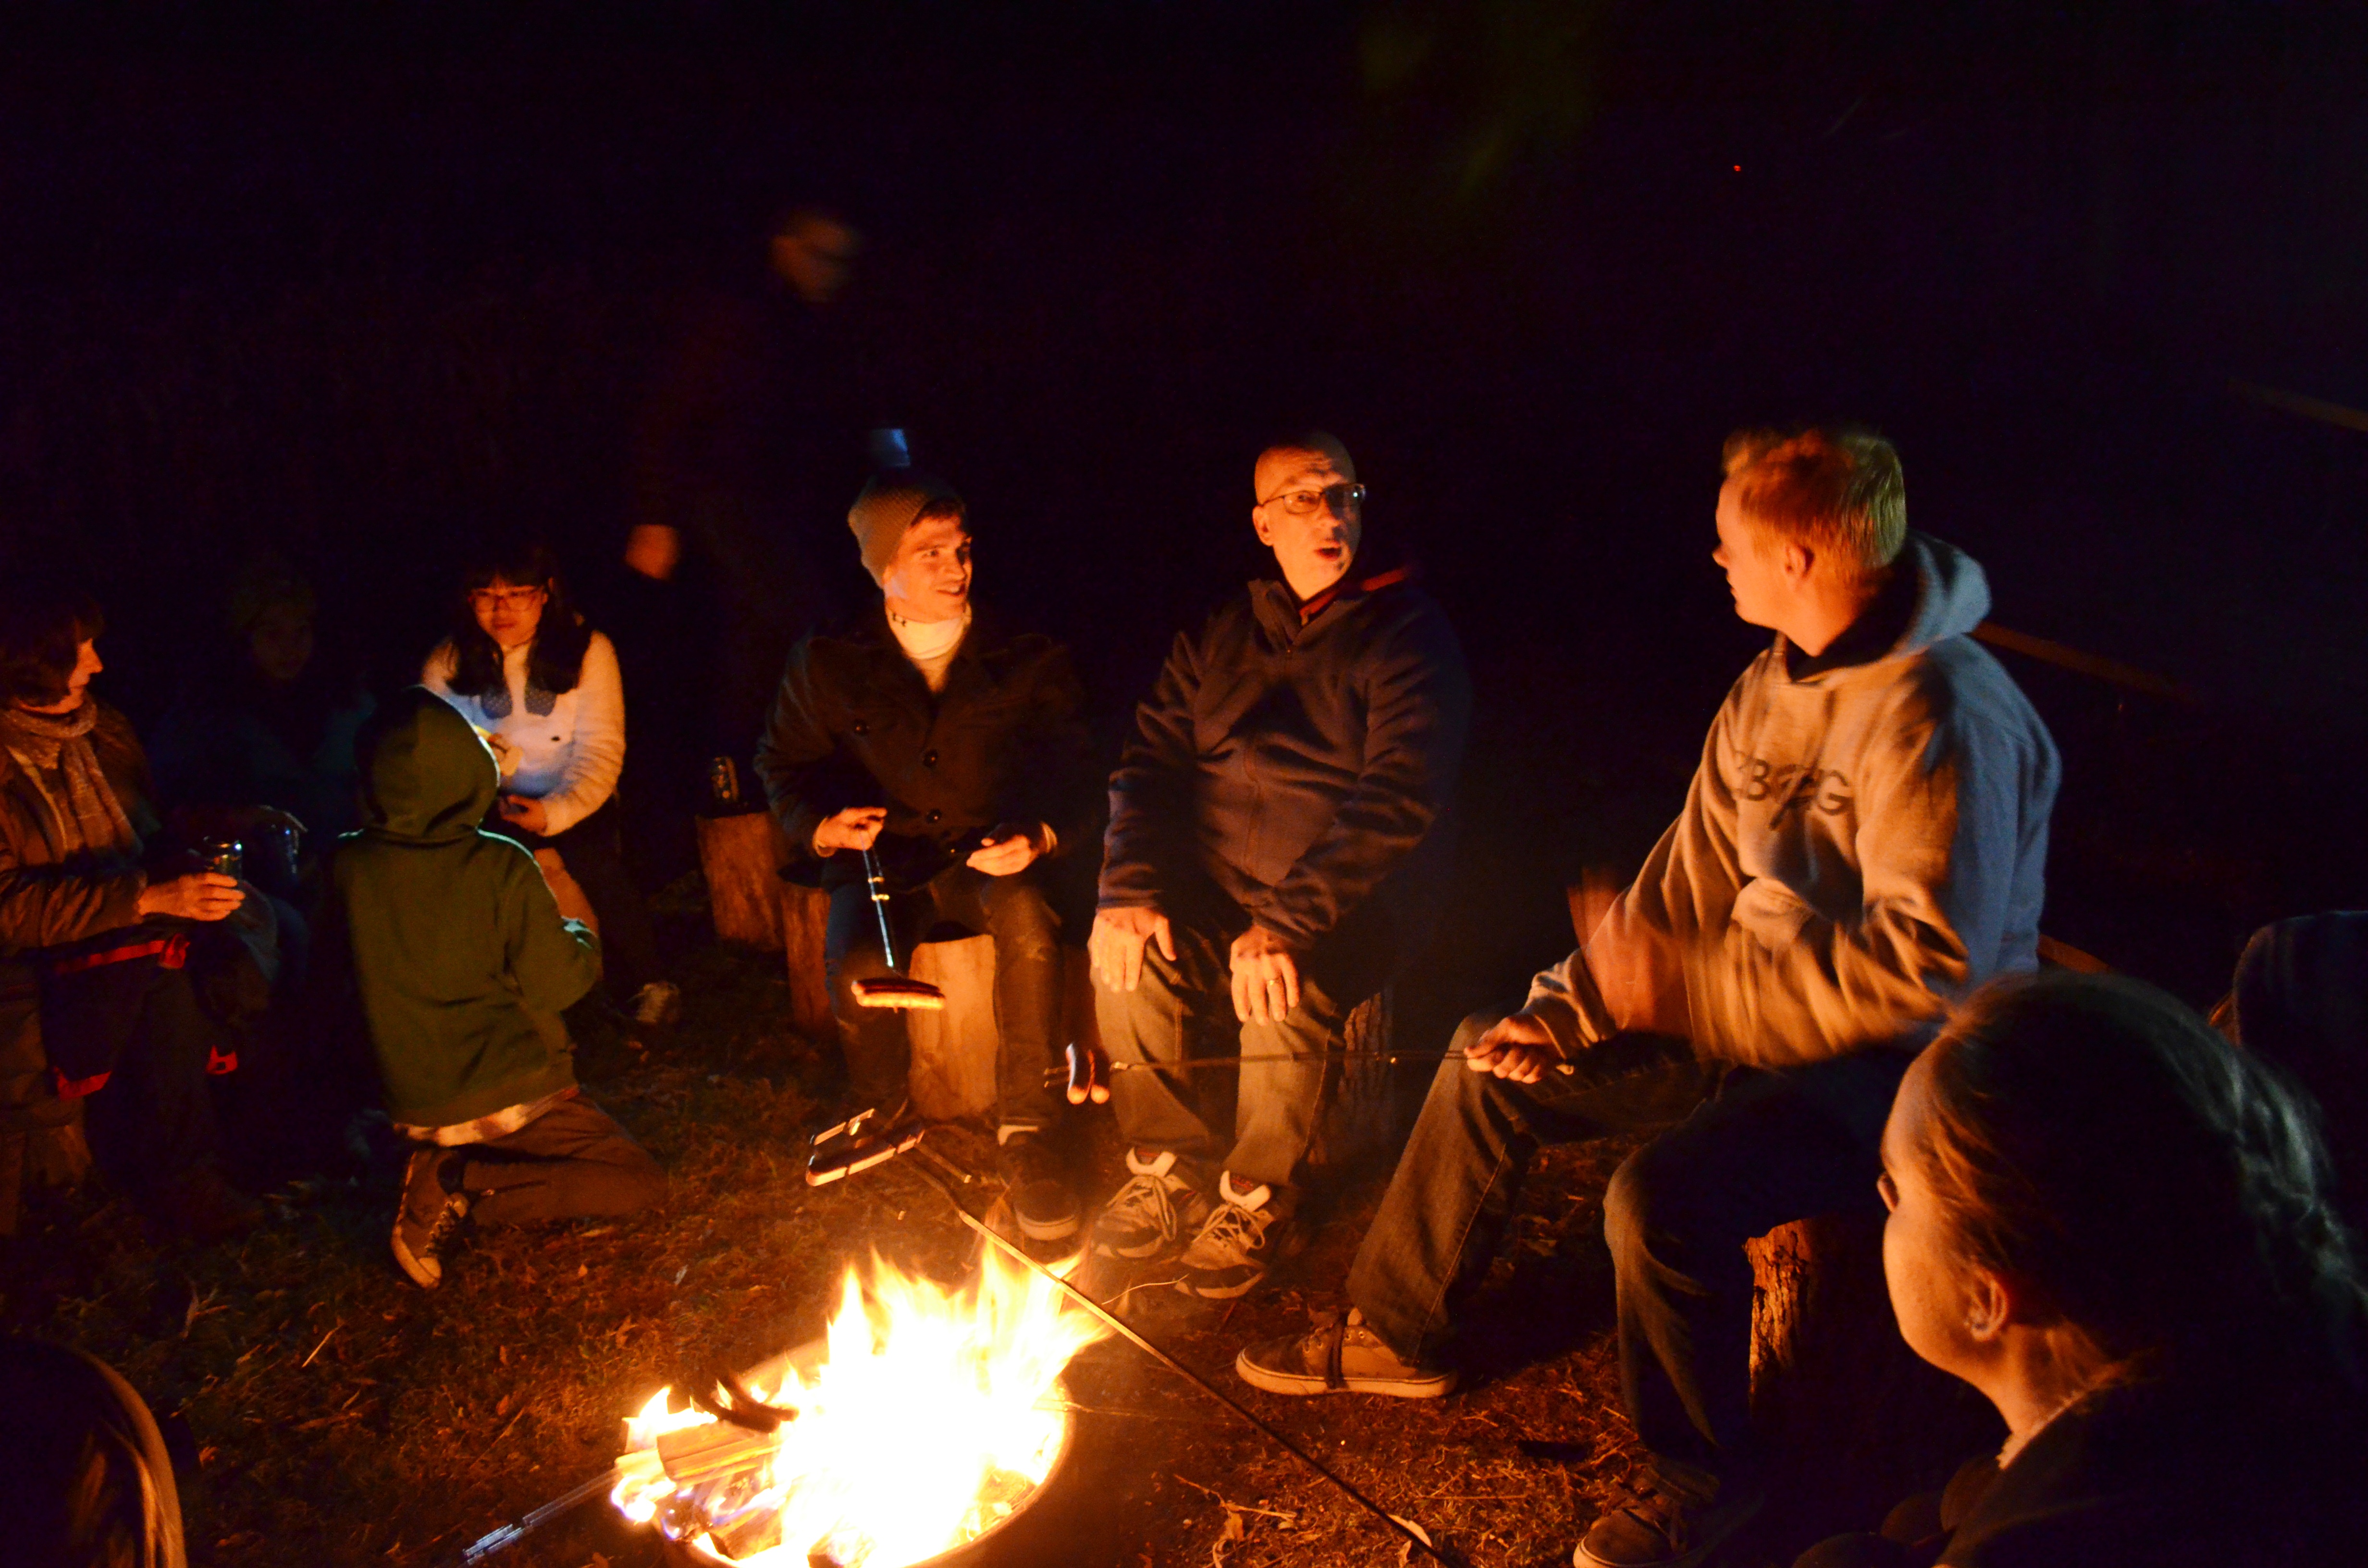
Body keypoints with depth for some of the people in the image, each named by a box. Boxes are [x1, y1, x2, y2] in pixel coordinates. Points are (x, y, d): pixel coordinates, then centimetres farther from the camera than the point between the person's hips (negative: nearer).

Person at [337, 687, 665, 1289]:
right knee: (643, 1184, 7)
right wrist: (580, 927, 7)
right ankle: (470, 1186, -10)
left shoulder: (347, 867, -8)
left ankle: (453, 1176, 1)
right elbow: (556, 984, -13)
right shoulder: (501, 867, -18)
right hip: (511, 1093, -5)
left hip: (414, 1105, 5)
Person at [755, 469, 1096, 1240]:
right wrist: (821, 826, -8)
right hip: (882, 861, 1)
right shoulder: (829, 664, 6)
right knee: (854, 963, -32)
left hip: (990, 860, 0)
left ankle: (1028, 1134, -23)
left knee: (1026, 915, -36)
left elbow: (1073, 775, 3)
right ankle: (881, 1114, 1)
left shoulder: (1029, 661, 5)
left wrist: (1042, 837, -19)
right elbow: (782, 766, 14)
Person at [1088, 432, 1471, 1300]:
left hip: (1348, 898, -4)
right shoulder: (1219, 634, 13)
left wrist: (1290, 922, -28)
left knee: (1283, 991, -32)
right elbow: (1151, 761, 8)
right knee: (1130, 961, -23)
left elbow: (1403, 796, -17)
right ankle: (1171, 1165, 1)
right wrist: (1130, 890, -11)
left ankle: (1258, 1196, -5)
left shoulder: (1407, 631, -5)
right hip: (1215, 881, 4)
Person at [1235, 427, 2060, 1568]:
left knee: (1661, 1196, -31)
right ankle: (1395, 1334, 25)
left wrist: (1687, 986, -25)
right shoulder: (1776, 684, 4)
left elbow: (1928, 967, -30)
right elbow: (1693, 874, 8)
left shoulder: (1938, 717, -25)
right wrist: (1570, 1010, -2)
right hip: (1754, 1010, 9)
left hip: (1902, 1062, -9)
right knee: (1491, 1069, 7)